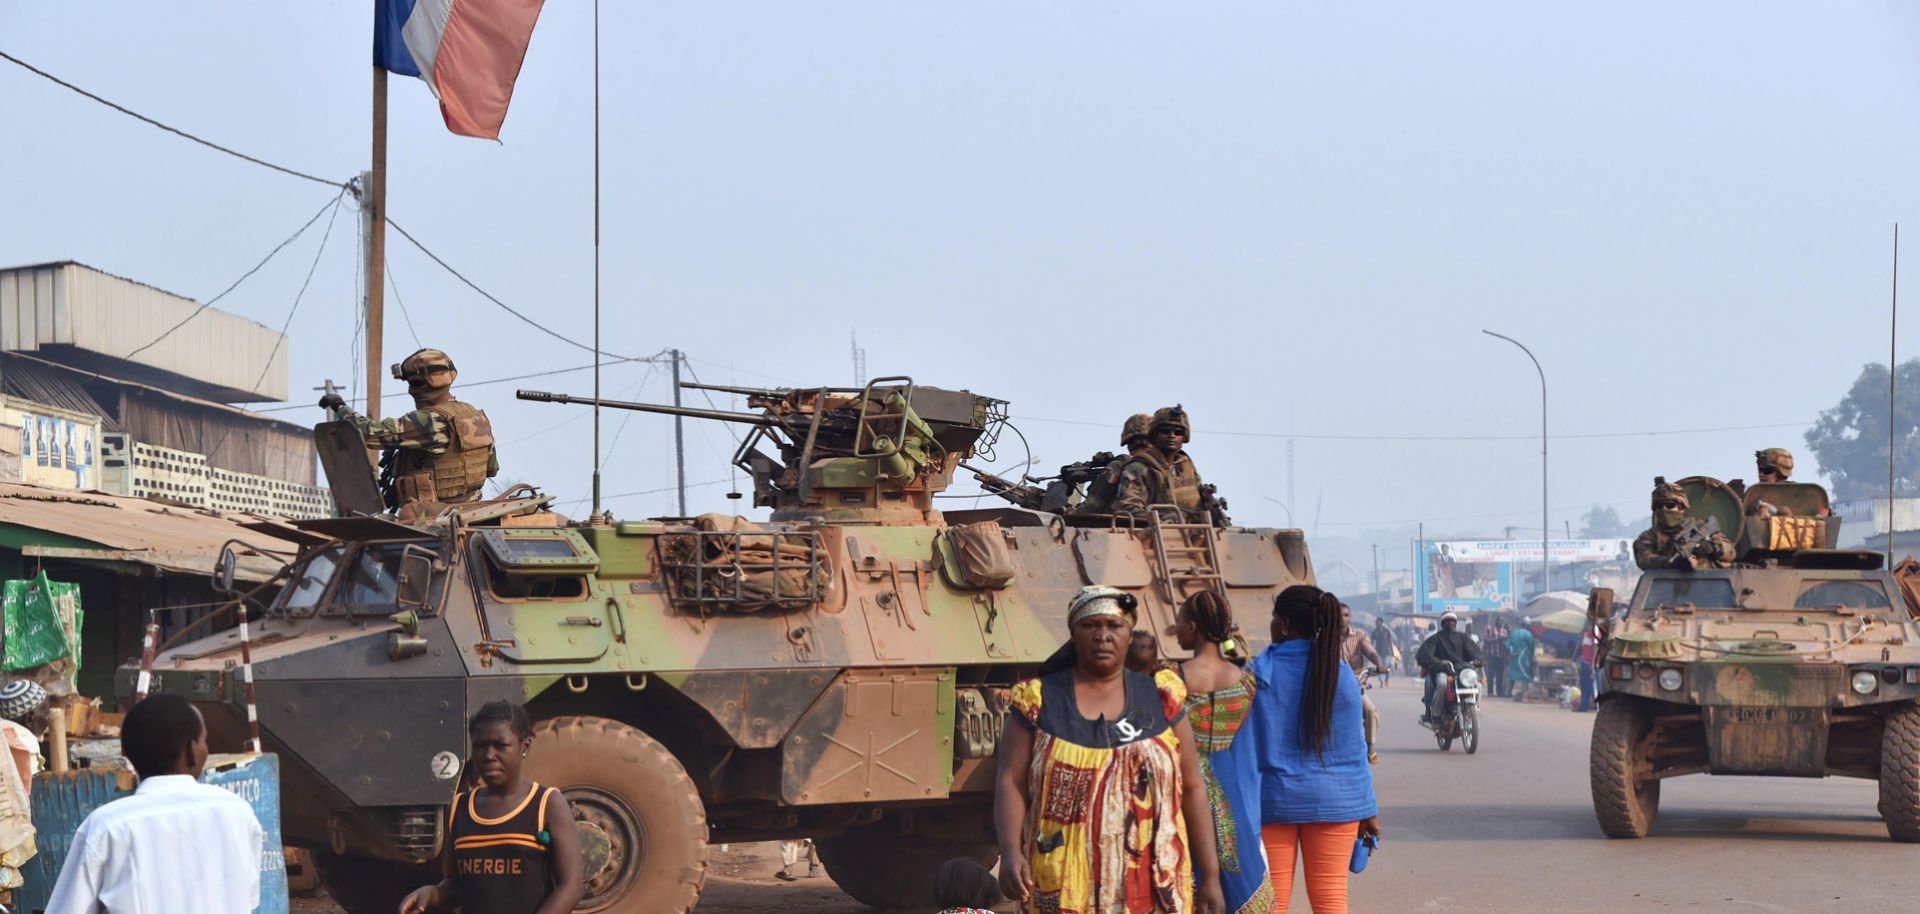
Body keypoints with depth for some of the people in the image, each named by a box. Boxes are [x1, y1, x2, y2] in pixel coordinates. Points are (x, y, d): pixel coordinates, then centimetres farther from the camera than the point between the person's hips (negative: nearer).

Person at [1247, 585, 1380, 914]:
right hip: (1333, 800, 1)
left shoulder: (1256, 674, -7)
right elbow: (1353, 748, 0)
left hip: (1273, 800, -1)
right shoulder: (1340, 674, -2)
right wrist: (1367, 809, 7)